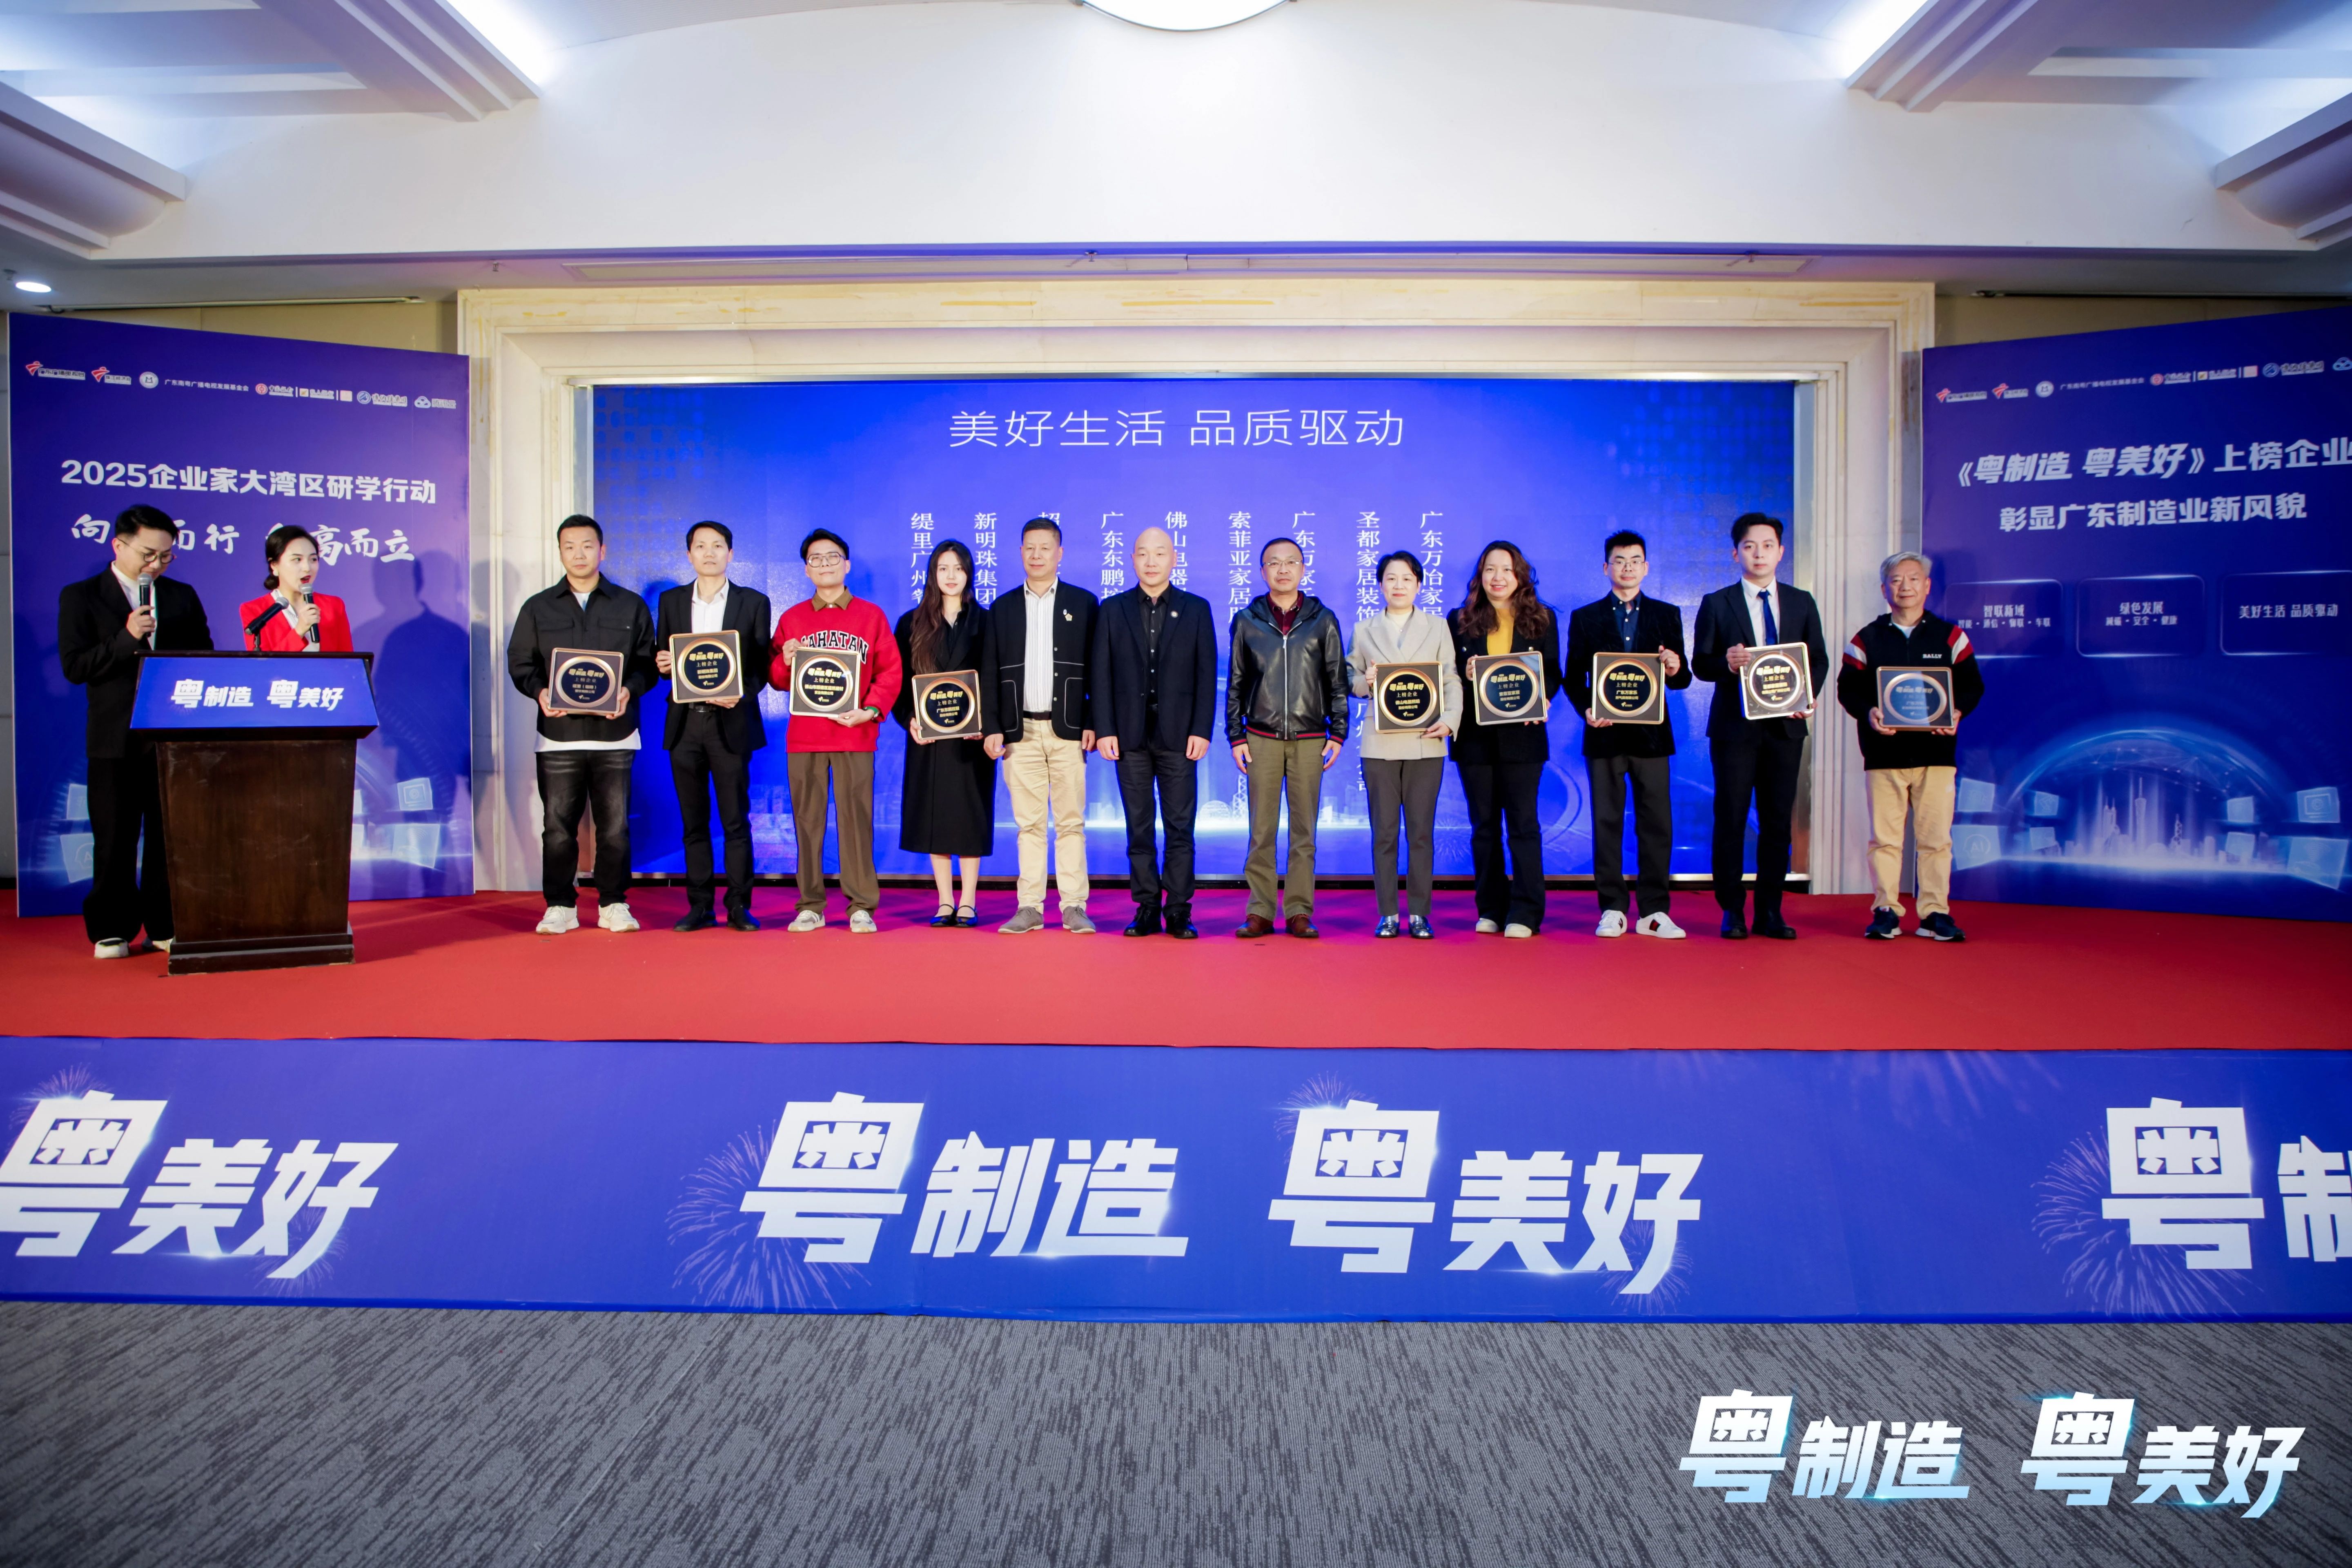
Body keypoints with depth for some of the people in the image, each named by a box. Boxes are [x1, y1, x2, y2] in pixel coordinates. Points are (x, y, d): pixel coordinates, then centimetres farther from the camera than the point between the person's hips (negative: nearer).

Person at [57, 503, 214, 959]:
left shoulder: (183, 597, 12)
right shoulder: (80, 597, 4)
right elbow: (74, 667, -4)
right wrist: (126, 639, -17)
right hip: (116, 739, -2)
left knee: (171, 837, 5)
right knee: (115, 840, 4)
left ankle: (166, 926, 13)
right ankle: (113, 931, 13)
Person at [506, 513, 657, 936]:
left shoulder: (631, 607, 11)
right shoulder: (538, 608, 12)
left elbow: (648, 662, 7)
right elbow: (520, 663, 10)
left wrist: (630, 689, -12)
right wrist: (540, 692, -10)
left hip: (614, 733, -1)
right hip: (559, 734, 1)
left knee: (614, 825, 1)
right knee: (558, 825, 1)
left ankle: (614, 905, 11)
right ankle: (560, 907, 11)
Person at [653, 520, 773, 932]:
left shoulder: (754, 602, 5)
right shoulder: (671, 601, 13)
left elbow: (762, 664, 2)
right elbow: (660, 660, 15)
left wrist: (740, 695, -15)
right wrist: (662, 664, -9)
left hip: (731, 722, -3)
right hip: (685, 723, 3)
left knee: (736, 819, -1)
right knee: (693, 822, 6)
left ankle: (739, 906, 6)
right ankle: (700, 906, 12)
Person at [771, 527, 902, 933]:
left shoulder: (871, 616, 9)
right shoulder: (792, 619, 13)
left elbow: (890, 671, 4)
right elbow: (778, 680, 14)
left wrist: (871, 710, -11)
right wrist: (785, 661, -9)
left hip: (855, 735, -2)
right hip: (803, 735, 2)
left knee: (857, 819, -3)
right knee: (807, 820, 2)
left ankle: (862, 907, 2)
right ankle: (811, 906, 8)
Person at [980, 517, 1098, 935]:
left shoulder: (1084, 603, 6)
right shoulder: (1002, 608, 11)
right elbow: (990, 673, 9)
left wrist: (1092, 724, -5)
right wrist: (992, 727, 1)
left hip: (1067, 731, -1)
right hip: (1021, 732, 2)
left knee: (1071, 822, 0)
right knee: (1029, 824, 5)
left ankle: (1074, 907, 5)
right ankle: (1030, 908, 9)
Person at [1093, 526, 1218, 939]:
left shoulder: (1196, 609, 7)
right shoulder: (1113, 610, 9)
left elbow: (1207, 675, 3)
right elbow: (1102, 675, 5)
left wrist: (1202, 730, -5)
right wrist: (1104, 729, -3)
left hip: (1178, 734, -1)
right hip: (1130, 735, 1)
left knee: (1180, 827, 0)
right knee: (1139, 828, 5)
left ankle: (1178, 912, 6)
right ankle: (1147, 910, 11)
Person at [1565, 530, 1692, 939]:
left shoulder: (1667, 615, 11)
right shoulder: (1585, 618, 9)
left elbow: (1682, 679, 7)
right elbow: (1574, 679, 6)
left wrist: (1676, 668, -16)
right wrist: (1587, 710, -12)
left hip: (1651, 734, 1)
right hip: (1605, 735, 0)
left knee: (1656, 824, 0)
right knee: (1607, 824, 2)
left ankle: (1653, 912, 7)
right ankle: (1612, 909, 9)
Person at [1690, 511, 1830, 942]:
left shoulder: (1802, 603, 12)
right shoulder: (1717, 604, 4)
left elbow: (1819, 659, 12)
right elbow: (1700, 665, 1)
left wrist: (1809, 697, -6)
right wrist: (1727, 663, -20)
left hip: (1786, 725, 3)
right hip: (1735, 725, -2)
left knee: (1778, 820, 4)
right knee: (1731, 819, -1)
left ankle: (1770, 912, 12)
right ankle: (1732, 911, 8)